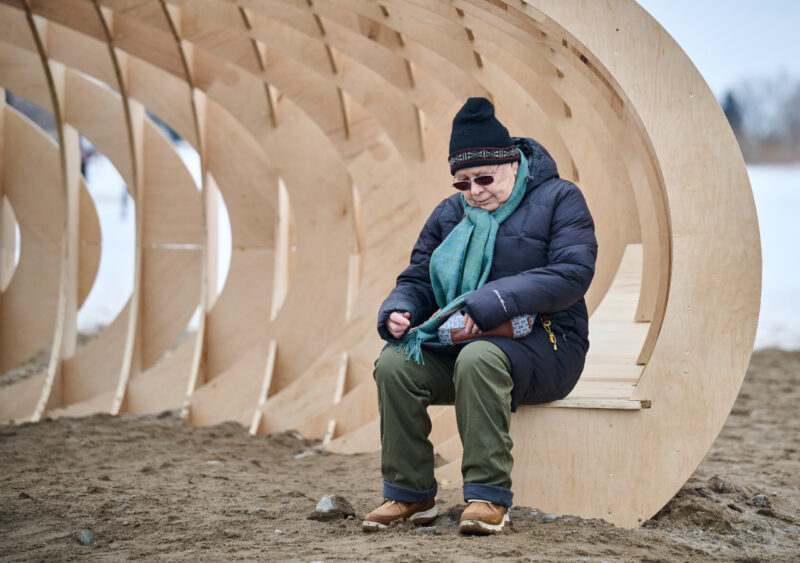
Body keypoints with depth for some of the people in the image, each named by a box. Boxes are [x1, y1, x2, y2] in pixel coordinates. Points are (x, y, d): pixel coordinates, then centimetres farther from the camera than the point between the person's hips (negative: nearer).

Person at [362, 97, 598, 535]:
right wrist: (397, 311, -9)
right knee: (394, 363, -23)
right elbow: (417, 279, 17)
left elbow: (573, 273, -15)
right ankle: (409, 494, -12)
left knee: (478, 357, -38)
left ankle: (489, 497, -33)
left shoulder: (559, 199, 0)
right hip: (458, 342, 5)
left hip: (542, 345, -5)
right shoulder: (449, 215, 16)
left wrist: (495, 301, -25)